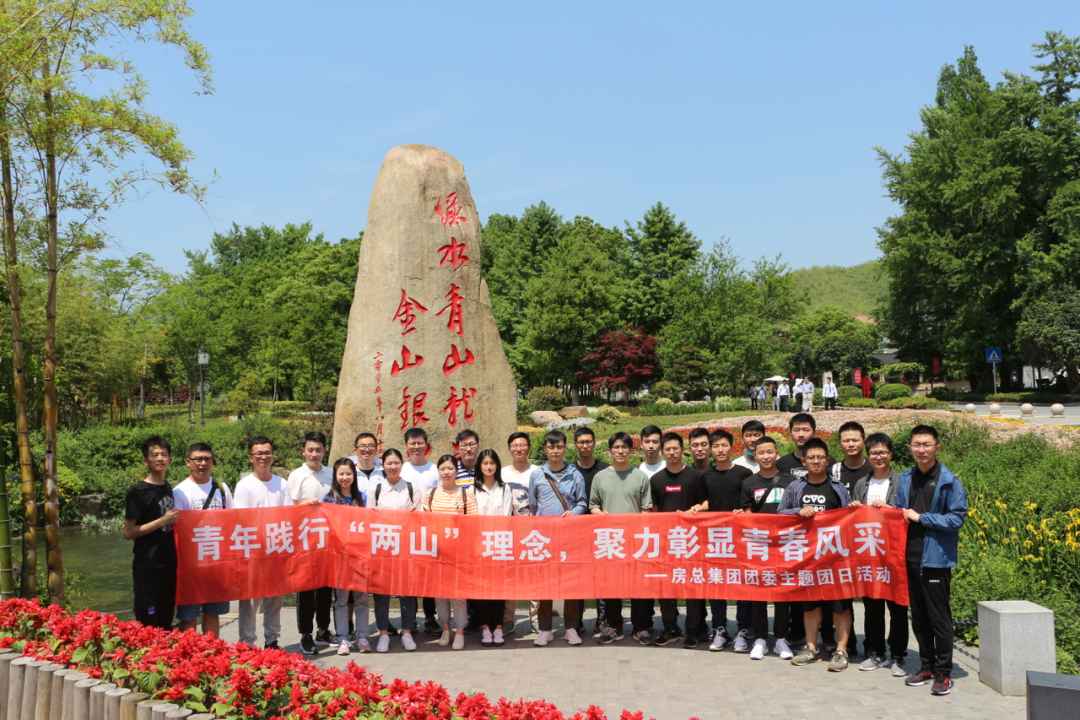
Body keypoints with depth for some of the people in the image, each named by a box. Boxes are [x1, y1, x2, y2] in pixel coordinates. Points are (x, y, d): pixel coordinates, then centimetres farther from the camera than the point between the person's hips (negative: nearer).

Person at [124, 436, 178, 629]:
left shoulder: (168, 488, 11)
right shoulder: (137, 491, -10)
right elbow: (129, 532, -12)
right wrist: (163, 521, -16)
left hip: (169, 564, 6)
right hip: (148, 568, -6)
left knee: (166, 621, 12)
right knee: (148, 622, -1)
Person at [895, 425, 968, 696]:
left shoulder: (949, 481, -8)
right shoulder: (905, 479, 9)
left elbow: (957, 518, -11)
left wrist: (920, 517, -13)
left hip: (936, 559, -6)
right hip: (911, 558, 6)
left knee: (939, 618, 2)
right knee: (918, 617, 14)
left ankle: (943, 673, 12)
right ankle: (926, 666, 26)